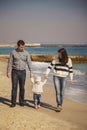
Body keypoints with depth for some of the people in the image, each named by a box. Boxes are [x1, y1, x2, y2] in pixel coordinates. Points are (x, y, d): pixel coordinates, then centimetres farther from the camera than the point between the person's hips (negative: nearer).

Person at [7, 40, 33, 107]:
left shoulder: (26, 53, -1)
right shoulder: (13, 52, -4)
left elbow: (29, 63, -6)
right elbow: (10, 62, -1)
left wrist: (31, 72, -17)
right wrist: (8, 72, -7)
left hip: (22, 72, 1)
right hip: (15, 72, -1)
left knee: (22, 87, 5)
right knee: (14, 87, -5)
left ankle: (21, 102, 17)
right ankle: (13, 102, 0)